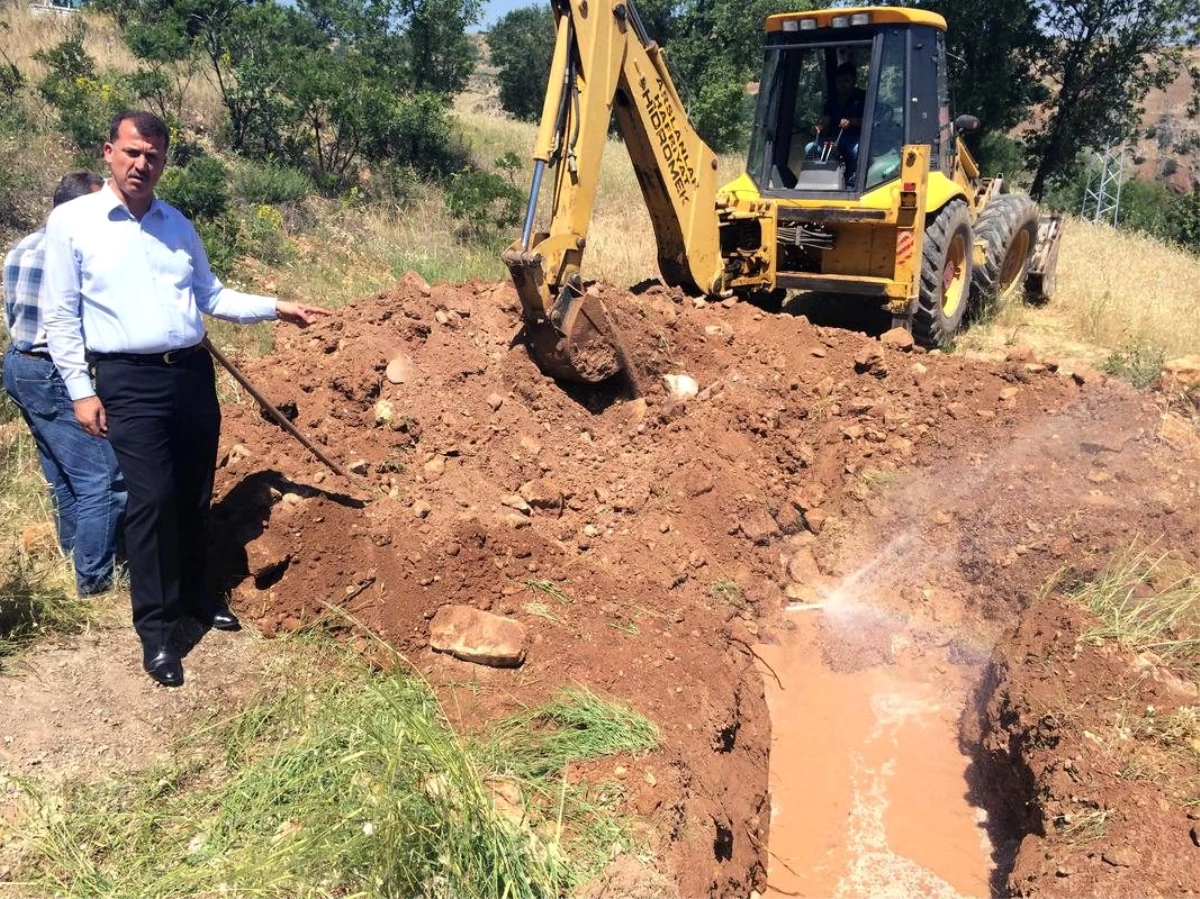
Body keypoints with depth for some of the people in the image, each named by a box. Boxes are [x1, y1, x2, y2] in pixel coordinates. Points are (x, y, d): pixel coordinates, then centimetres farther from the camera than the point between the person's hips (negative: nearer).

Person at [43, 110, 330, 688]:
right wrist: (81, 391, -7)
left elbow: (211, 296, 16)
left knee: (195, 494, 11)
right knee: (152, 498, -9)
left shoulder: (176, 223, 12)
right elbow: (61, 317, -2)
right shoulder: (72, 221, -1)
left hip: (193, 372, 5)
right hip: (130, 381, -4)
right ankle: (156, 627, 5)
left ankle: (194, 592, 31)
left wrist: (275, 309, 8)